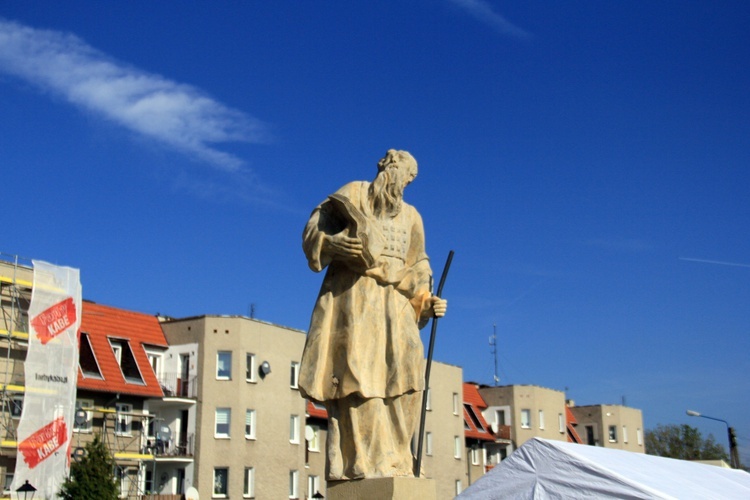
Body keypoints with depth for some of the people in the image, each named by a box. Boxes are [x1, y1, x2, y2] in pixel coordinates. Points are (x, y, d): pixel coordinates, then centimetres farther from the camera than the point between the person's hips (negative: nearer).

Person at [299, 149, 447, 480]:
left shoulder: (411, 216, 24)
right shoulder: (353, 194, 10)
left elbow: (415, 270, 20)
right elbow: (316, 228, 2)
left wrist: (427, 302, 3)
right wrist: (331, 244, -20)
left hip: (393, 302, 5)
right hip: (353, 294, -5)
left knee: (402, 375, -10)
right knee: (355, 375, -15)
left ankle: (391, 460, -9)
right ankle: (358, 462, -17)